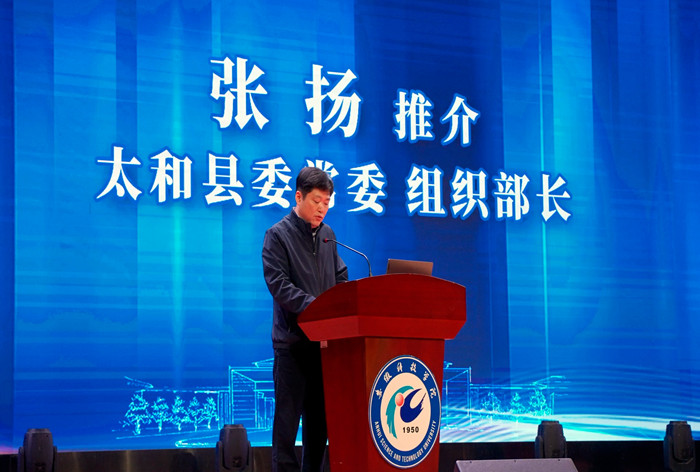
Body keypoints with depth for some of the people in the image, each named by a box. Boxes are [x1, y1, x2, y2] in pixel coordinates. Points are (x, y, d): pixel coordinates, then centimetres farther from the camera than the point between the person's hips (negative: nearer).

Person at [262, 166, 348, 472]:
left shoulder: (327, 235, 14)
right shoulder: (278, 235, -5)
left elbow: (341, 279, 17)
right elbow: (278, 285, -15)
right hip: (292, 340, -6)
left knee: (319, 416, 10)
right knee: (288, 415, -3)